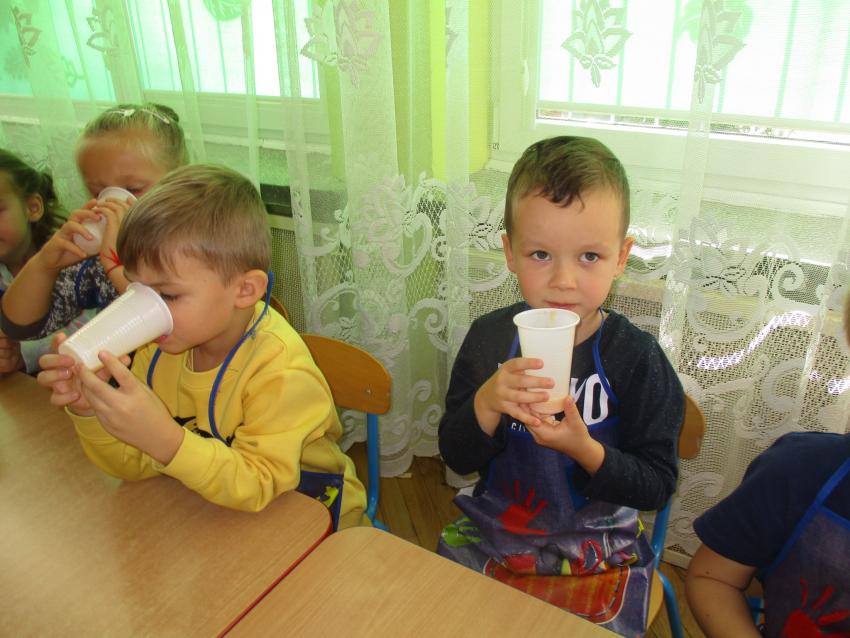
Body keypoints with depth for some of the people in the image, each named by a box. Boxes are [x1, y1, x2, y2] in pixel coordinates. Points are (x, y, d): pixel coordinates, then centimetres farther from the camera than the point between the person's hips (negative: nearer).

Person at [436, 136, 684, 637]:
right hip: (492, 529, 2)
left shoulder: (637, 356, -15)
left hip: (596, 546, -2)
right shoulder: (489, 337, -8)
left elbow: (656, 487, -12)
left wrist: (585, 450, -30)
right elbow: (456, 457, -6)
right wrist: (487, 403, -26)